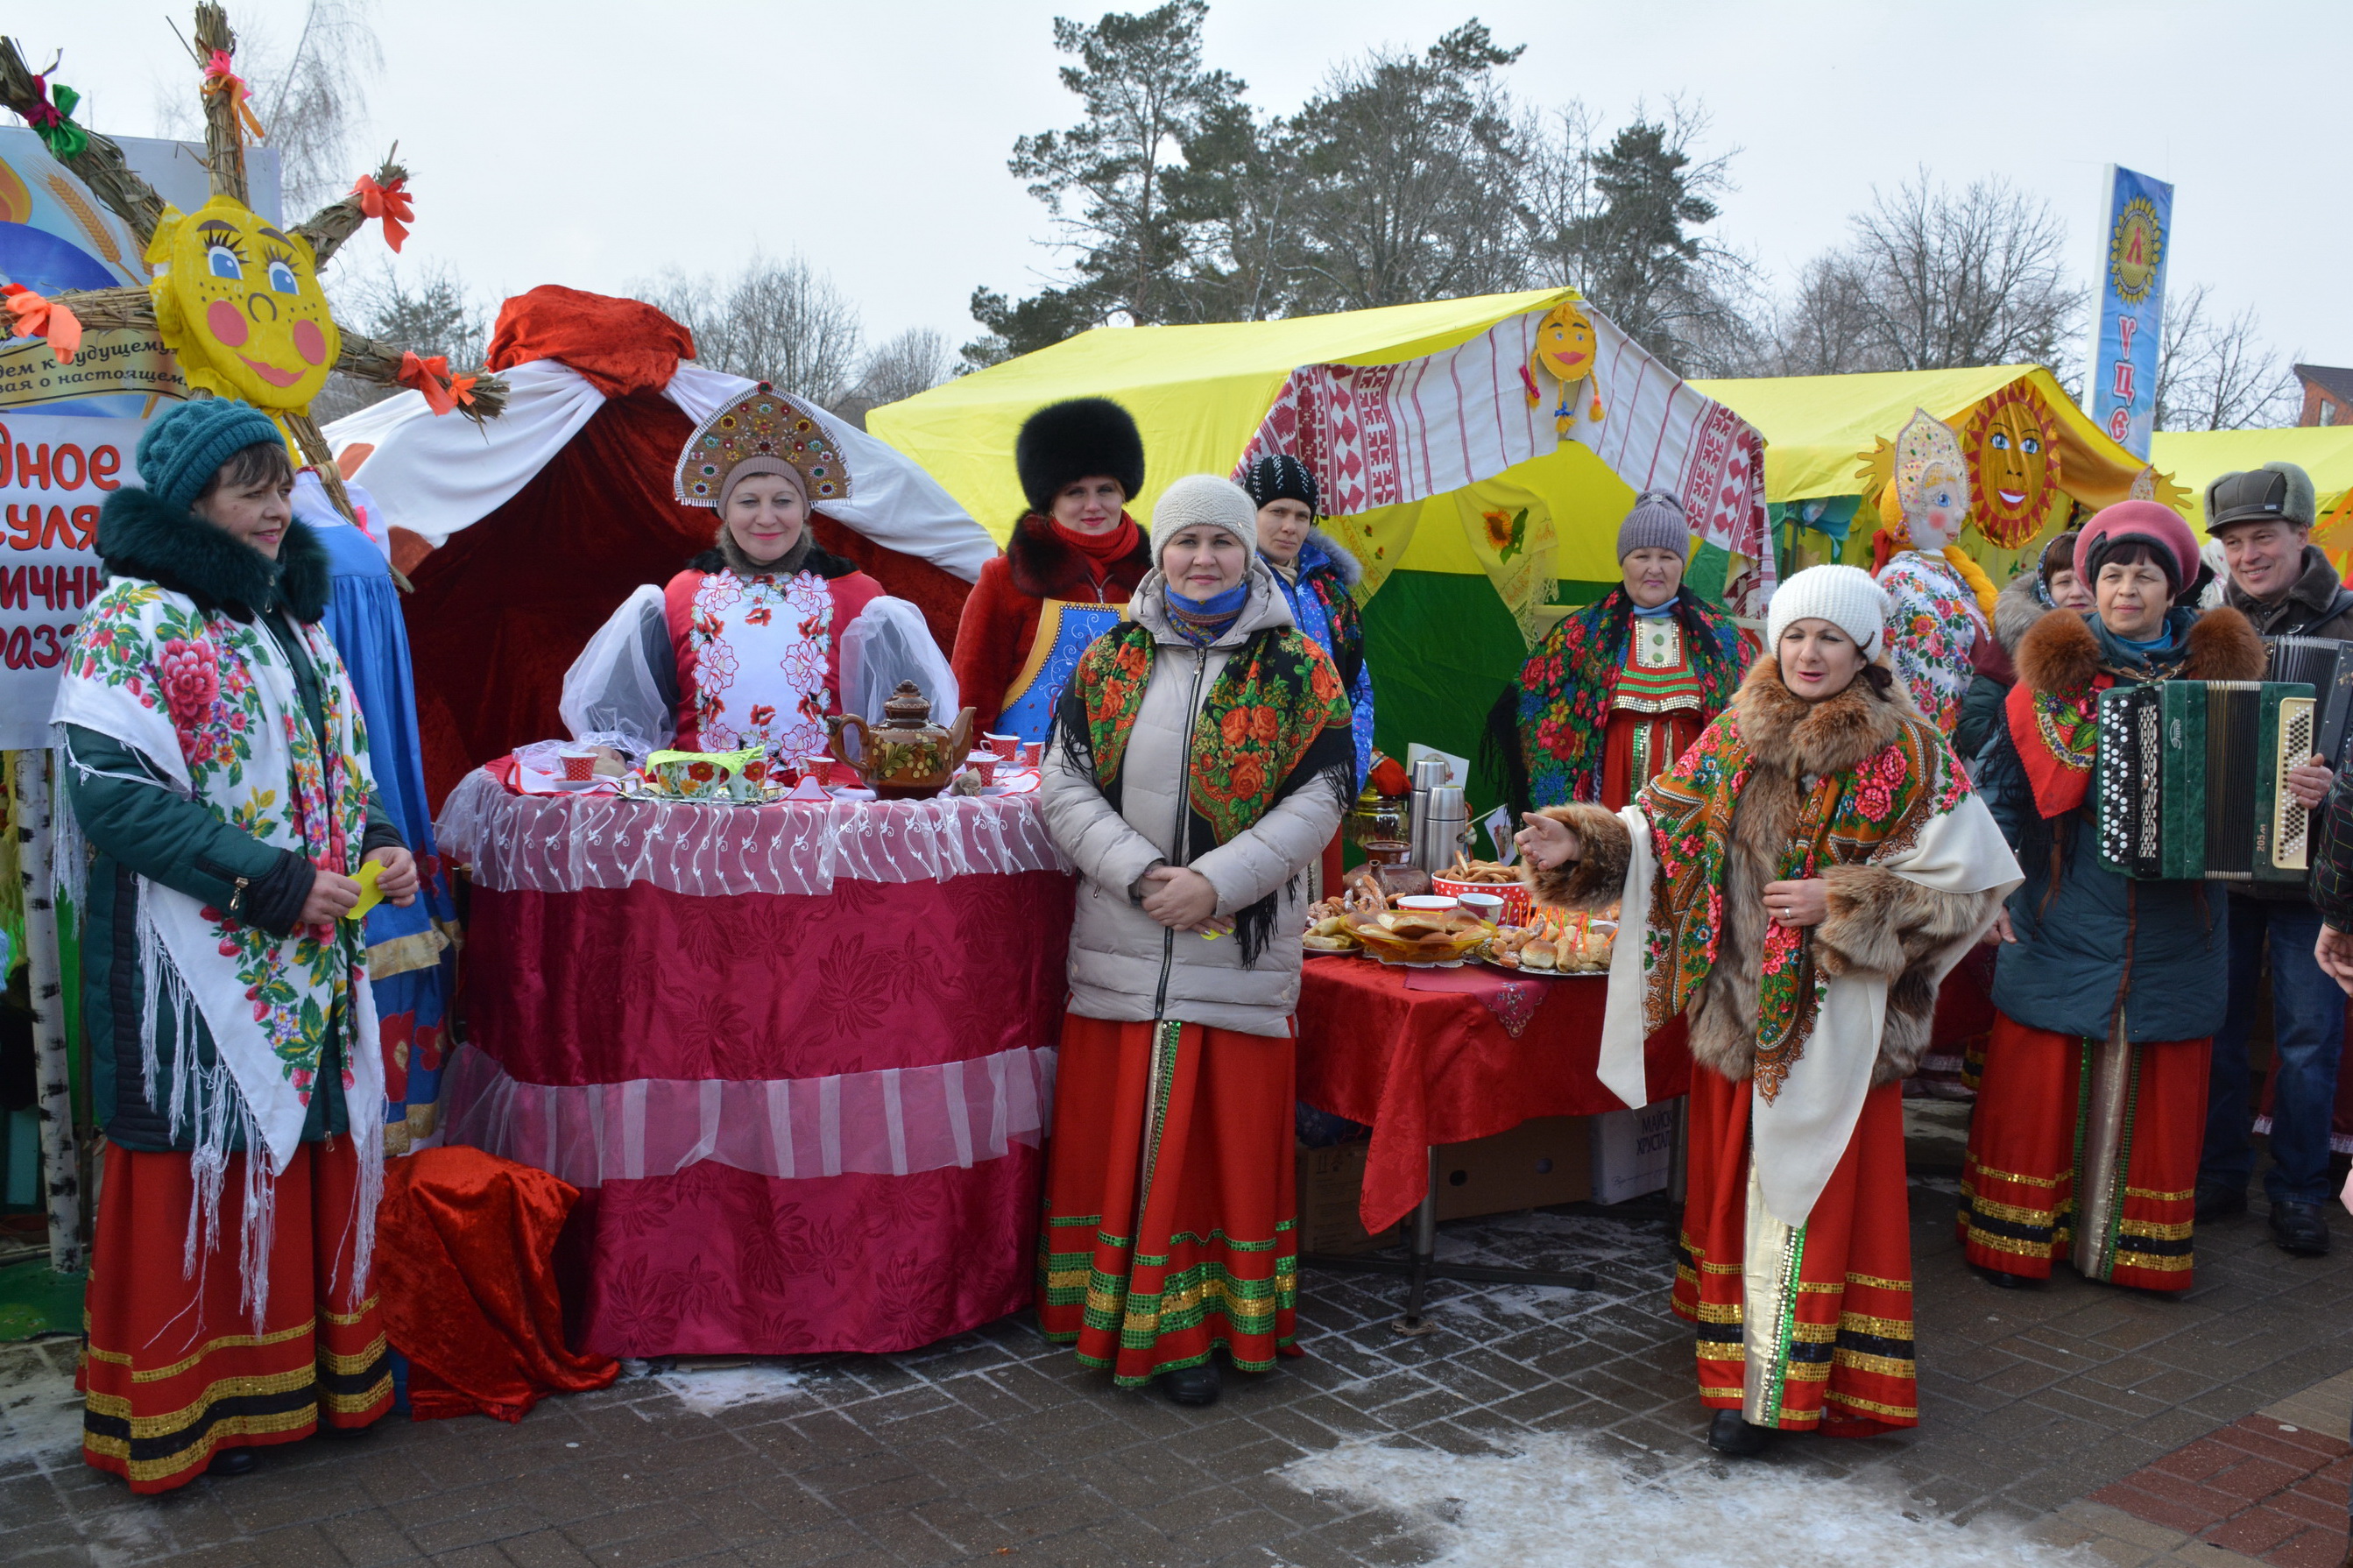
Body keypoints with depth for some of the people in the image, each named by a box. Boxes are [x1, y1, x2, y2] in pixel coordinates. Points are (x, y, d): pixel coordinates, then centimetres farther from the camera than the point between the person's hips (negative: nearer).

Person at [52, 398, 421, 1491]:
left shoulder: (289, 619, 15)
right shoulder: (132, 621, -9)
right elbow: (109, 787, -18)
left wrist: (376, 848, 1)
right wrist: (273, 882, -20)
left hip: (312, 967, 7)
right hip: (198, 970, -7)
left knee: (308, 1163, 11)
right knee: (204, 1178, 0)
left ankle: (293, 1376, 24)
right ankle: (185, 1409, 14)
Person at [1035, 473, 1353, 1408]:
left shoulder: (1298, 672, 2)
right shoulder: (1108, 661, 8)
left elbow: (1318, 801, -3)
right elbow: (1065, 785, 2)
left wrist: (1216, 881, -14)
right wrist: (1142, 874, -12)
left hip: (1241, 950, -2)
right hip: (1119, 946, 2)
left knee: (1225, 1135, 2)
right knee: (1114, 1130, 7)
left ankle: (1193, 1326, 14)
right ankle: (1111, 1312, 22)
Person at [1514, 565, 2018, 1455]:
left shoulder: (1906, 758, -6)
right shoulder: (1733, 739, 7)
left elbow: (1964, 881, -9)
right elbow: (1663, 830, 6)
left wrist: (1841, 903, -18)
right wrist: (1580, 847, -10)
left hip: (1832, 1018, -5)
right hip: (1736, 1007, 5)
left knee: (1807, 1184, -2)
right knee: (1734, 1175, 12)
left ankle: (1779, 1385, 7)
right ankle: (1735, 1359, 25)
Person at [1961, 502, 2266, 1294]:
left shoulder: (2215, 670, 5)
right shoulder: (2055, 672, 0)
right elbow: (1999, 782, 3)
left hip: (2172, 926, 2)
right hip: (2064, 923, -1)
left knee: (2154, 1093, 7)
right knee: (2038, 1083, 3)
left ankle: (2138, 1246, 22)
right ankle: (2019, 1240, 17)